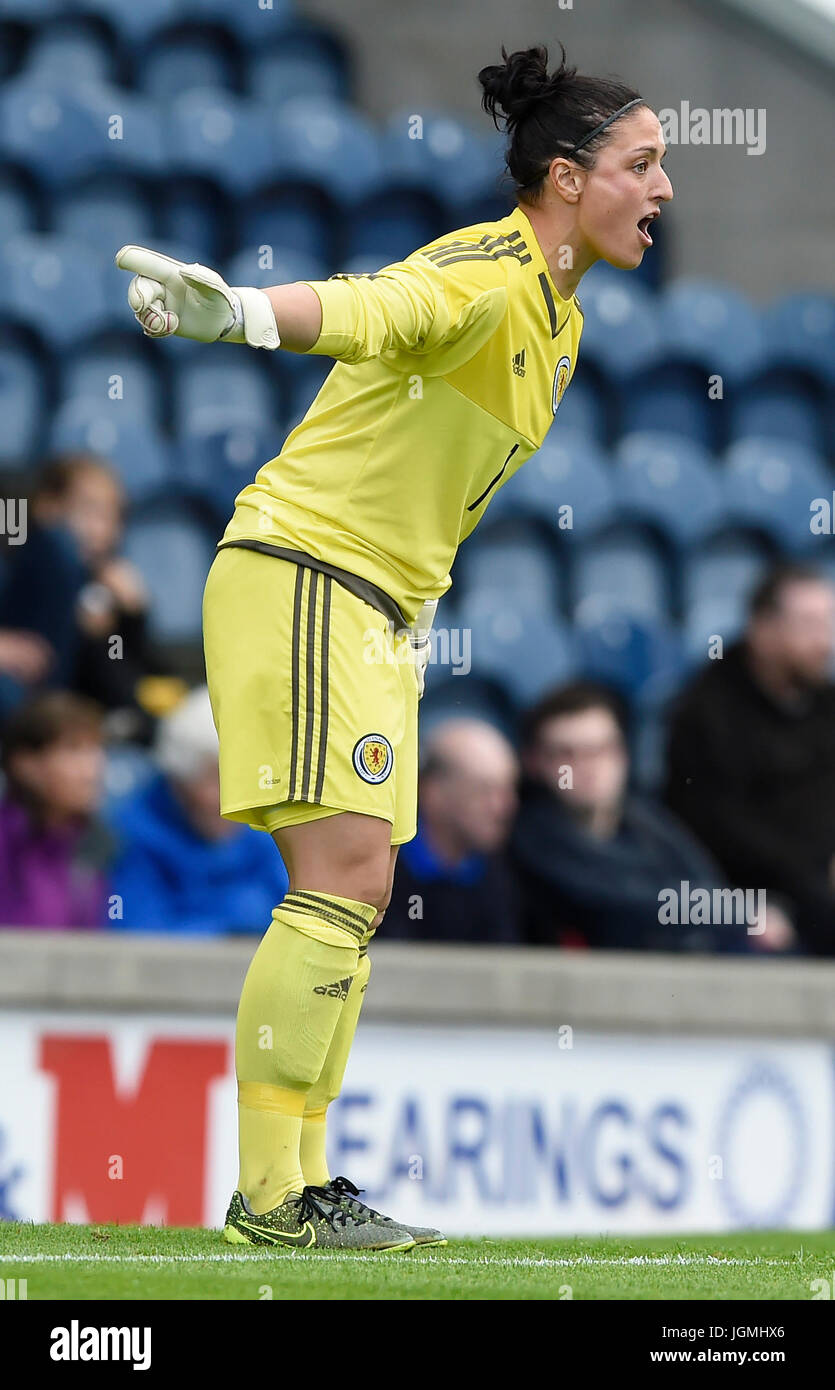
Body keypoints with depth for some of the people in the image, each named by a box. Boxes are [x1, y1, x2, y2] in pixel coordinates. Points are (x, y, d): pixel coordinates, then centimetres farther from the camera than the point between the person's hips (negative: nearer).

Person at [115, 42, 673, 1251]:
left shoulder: (560, 314, 14)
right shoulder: (483, 277, -17)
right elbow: (372, 308, -39)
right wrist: (246, 315, -58)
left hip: (377, 607, 10)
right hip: (303, 574, -10)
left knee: (358, 896, 8)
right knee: (343, 877, -15)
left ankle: (304, 1179, 12)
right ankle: (269, 1195, -14)